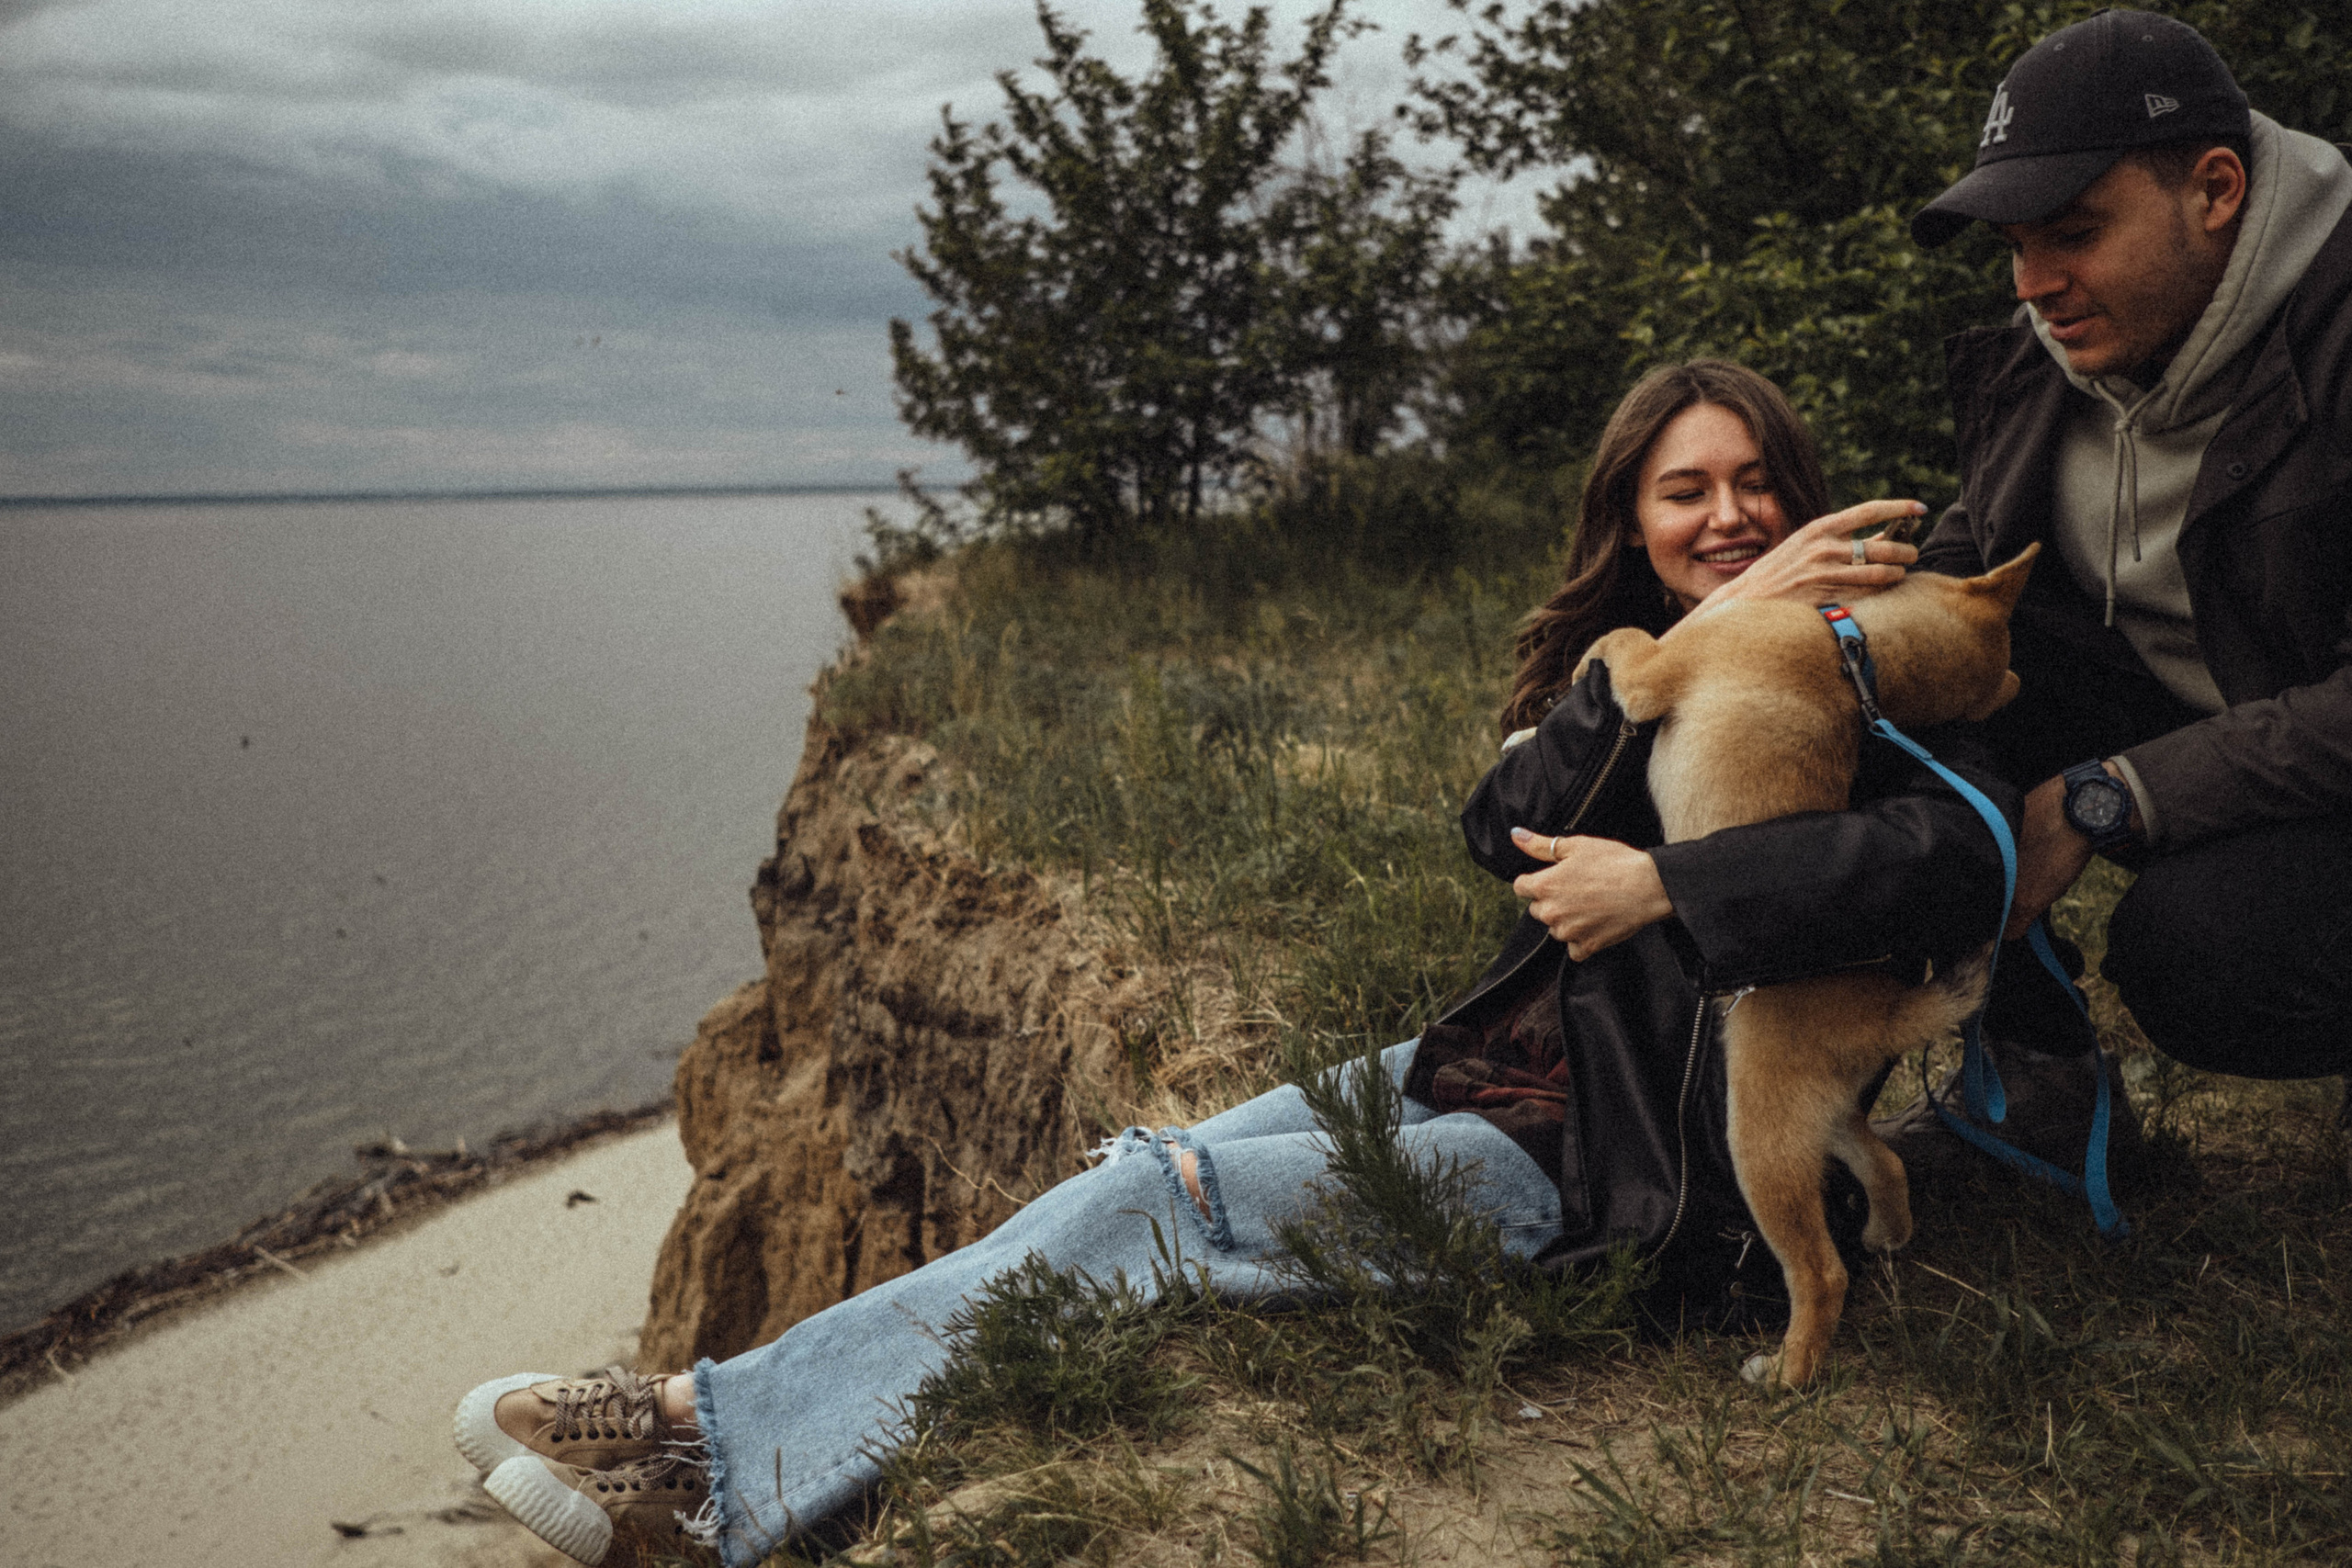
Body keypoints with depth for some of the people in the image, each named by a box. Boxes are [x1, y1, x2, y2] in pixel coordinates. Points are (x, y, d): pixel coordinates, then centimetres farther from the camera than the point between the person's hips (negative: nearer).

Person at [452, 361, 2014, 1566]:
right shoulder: (1627, 659, 12)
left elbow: (1961, 856, -27)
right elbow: (1508, 823, -8)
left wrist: (1666, 881, -28)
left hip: (1589, 1154, -6)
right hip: (1481, 1066, 6)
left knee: (1160, 1201, -19)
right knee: (1153, 1174, -13)